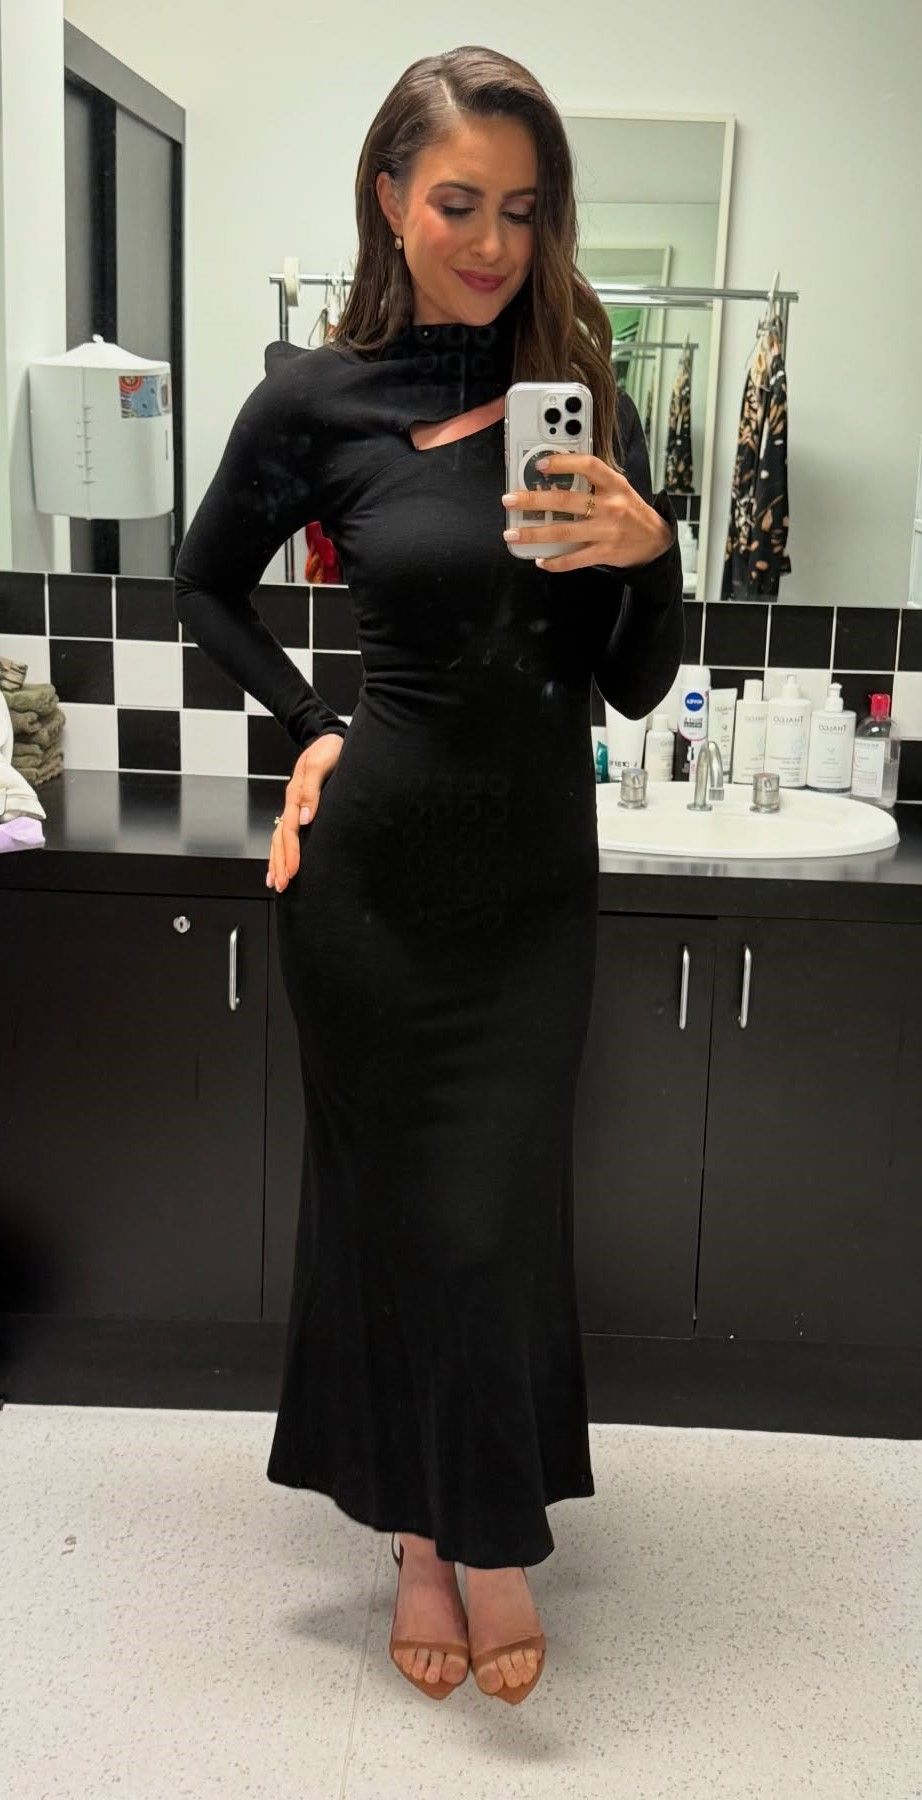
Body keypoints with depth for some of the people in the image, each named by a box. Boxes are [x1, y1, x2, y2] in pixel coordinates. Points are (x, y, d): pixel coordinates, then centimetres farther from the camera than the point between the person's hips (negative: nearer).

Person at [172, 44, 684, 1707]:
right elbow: (206, 586, 12)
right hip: (373, 860, -1)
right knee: (387, 1197, 9)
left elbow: (638, 687, 2)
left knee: (499, 1209, 6)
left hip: (536, 866, 2)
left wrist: (650, 551, -16)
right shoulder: (318, 399, -4)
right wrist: (312, 728, 1)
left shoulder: (586, 399, 3)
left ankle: (480, 1535, 28)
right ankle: (425, 1535, 30)